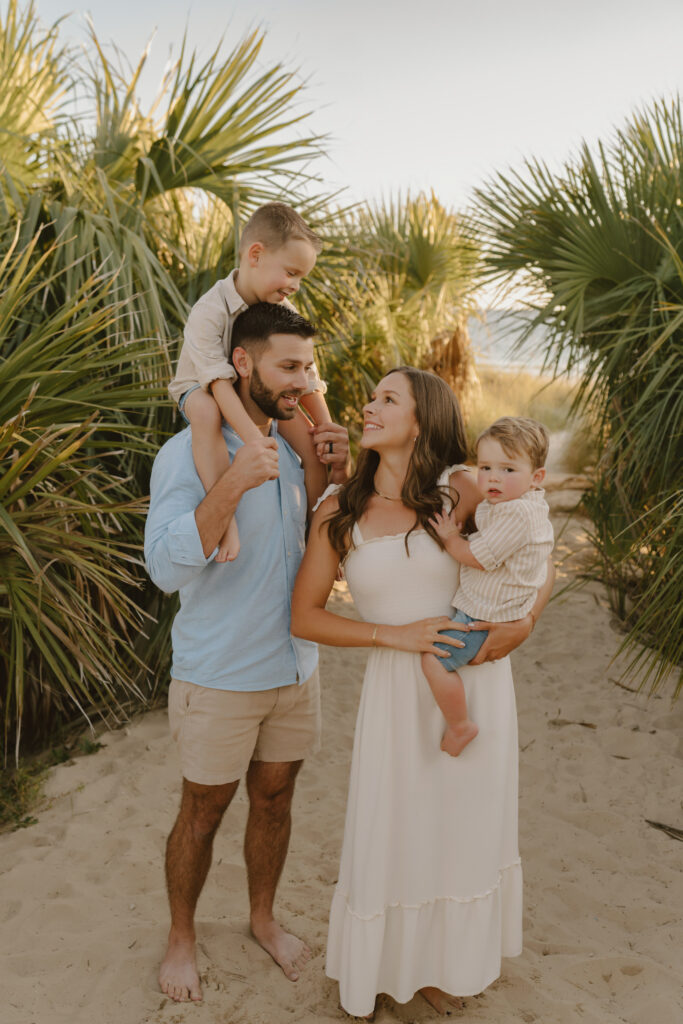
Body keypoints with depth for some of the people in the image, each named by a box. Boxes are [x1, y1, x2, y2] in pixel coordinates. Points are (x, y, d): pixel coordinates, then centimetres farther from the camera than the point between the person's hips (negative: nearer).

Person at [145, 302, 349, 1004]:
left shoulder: (293, 447, 4)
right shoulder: (189, 453, -16)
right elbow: (167, 566, -27)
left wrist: (335, 475, -6)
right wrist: (234, 482, -37)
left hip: (295, 668, 6)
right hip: (219, 677, -5)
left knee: (274, 797, 19)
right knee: (203, 810, 11)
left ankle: (263, 918, 42)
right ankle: (180, 935, 35)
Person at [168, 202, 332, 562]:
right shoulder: (210, 310, -29)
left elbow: (306, 376, -4)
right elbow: (218, 382, -37)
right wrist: (255, 440, -47)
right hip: (201, 391, -5)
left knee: (315, 446, -13)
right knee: (207, 412, -43)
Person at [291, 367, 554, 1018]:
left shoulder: (461, 491, -7)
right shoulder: (339, 513, -5)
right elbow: (304, 617, -3)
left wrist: (523, 623, -14)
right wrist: (395, 634, -14)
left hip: (476, 680, 1)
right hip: (399, 691, 0)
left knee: (464, 828, 16)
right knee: (389, 835, 10)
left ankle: (441, 963, 42)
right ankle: (369, 972, 37)